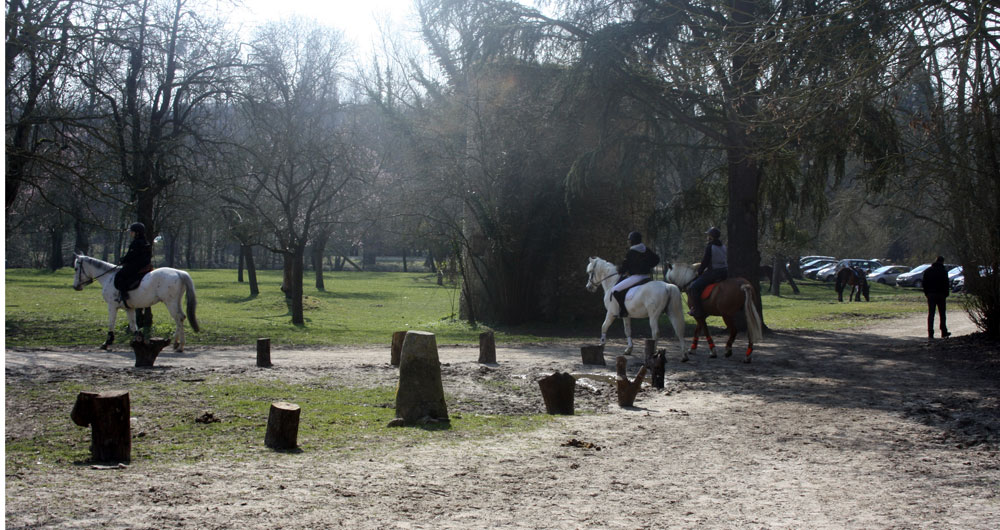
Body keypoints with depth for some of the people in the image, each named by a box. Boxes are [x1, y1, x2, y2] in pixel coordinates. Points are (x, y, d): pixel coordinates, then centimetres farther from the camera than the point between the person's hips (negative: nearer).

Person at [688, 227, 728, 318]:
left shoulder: (709, 247, -12)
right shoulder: (723, 247, 11)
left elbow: (705, 262, -10)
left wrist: (699, 272, 4)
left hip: (713, 273, -8)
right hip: (725, 273, 8)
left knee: (693, 287, -7)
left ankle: (697, 310, -12)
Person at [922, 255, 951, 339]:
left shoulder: (927, 271, 6)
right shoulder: (943, 271, -6)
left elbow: (924, 284, 8)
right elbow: (946, 284, -7)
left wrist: (926, 293, 13)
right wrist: (946, 294, 2)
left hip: (930, 295, 2)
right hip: (941, 295, -2)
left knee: (930, 314, 2)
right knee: (942, 314, 8)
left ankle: (930, 333, -4)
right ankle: (944, 332, 11)